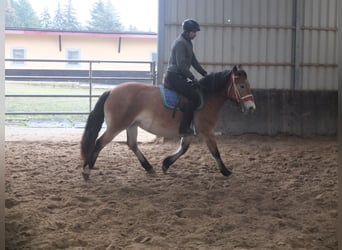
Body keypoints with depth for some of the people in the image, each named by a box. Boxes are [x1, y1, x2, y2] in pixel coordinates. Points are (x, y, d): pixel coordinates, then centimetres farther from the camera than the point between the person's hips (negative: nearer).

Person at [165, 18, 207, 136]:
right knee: (195, 97, -20)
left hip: (179, 76, 11)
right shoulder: (180, 43, -15)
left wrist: (205, 73, 17)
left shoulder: (187, 42, 17)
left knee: (199, 91, 14)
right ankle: (184, 129, -19)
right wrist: (192, 77, -16)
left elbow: (193, 61, 23)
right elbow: (181, 64, -21)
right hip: (174, 76, -11)